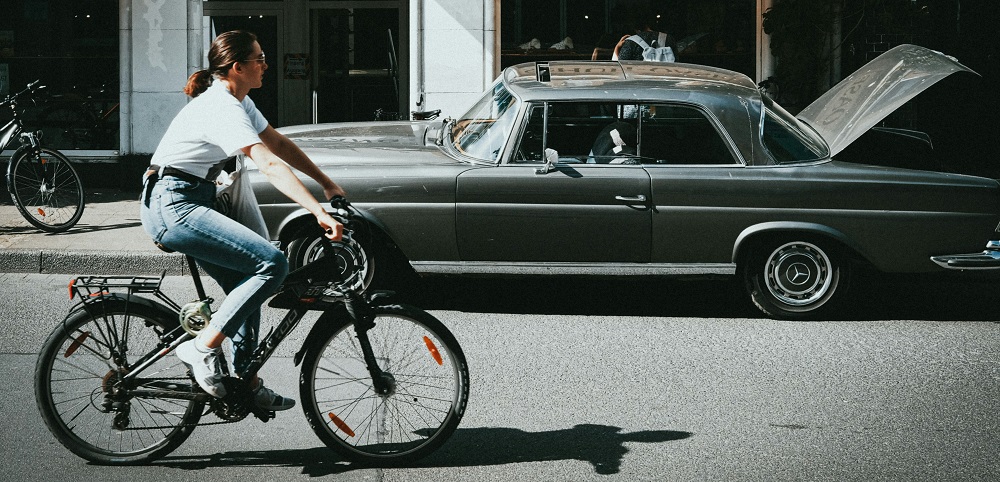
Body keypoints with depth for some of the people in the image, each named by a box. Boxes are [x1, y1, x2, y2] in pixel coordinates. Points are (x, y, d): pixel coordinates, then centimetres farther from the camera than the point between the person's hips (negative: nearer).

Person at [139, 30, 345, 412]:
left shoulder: (237, 102, 12)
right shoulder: (221, 108, -20)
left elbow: (280, 144, 19)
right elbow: (270, 165, -29)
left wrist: (329, 186, 14)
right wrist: (319, 213, -36)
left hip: (188, 204, 11)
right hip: (172, 207, -11)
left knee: (246, 284, 12)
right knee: (272, 264, -18)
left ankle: (246, 383, 18)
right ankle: (203, 348, -12)